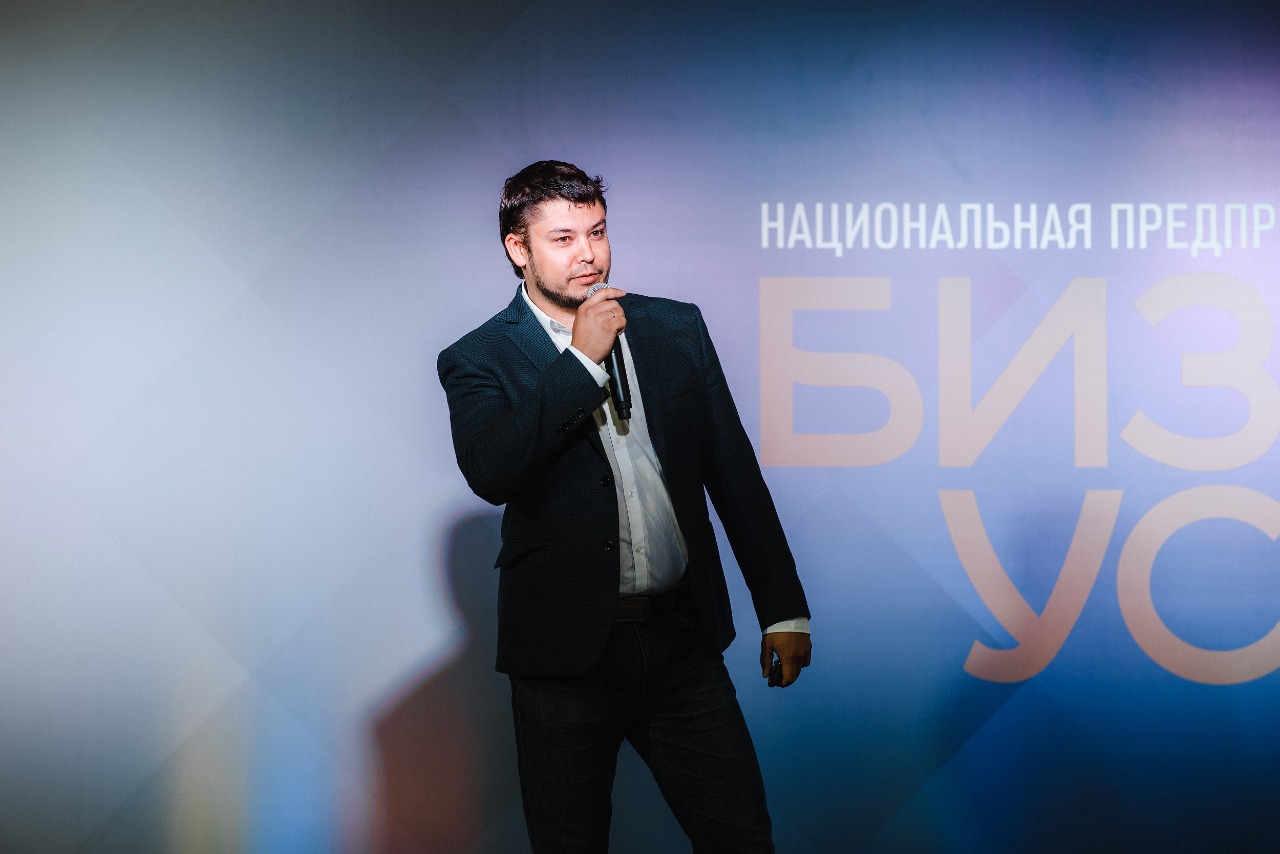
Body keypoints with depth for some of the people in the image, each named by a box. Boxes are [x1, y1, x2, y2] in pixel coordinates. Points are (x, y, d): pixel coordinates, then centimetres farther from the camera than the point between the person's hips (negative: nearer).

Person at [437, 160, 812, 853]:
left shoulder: (677, 329, 9)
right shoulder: (478, 361, -1)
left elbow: (733, 471, 11)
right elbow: (490, 473, -21)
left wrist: (783, 608, 9)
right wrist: (581, 360, -16)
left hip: (681, 640, 2)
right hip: (565, 651, -2)